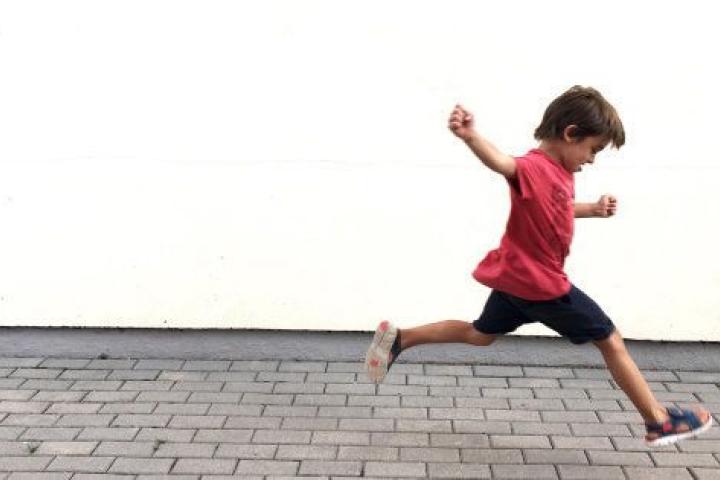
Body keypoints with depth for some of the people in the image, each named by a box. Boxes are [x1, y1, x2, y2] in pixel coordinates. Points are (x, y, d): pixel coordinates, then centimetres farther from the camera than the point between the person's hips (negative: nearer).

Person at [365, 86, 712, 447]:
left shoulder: (560, 171, 6)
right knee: (611, 340, 4)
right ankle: (659, 421, 17)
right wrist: (470, 137, -66)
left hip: (518, 278, 10)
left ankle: (398, 338, 25)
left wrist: (593, 209, 15)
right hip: (540, 284, -10)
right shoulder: (535, 168, -25)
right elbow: (502, 163, -47)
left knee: (480, 335, 24)